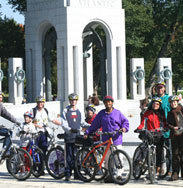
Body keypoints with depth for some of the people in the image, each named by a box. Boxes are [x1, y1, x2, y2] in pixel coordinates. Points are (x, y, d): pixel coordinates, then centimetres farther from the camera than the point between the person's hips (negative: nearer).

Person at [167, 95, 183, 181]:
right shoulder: (170, 114, 13)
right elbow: (168, 124, 6)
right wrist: (173, 127, -14)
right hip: (174, 135, 1)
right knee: (175, 154, -2)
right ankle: (175, 173, 0)